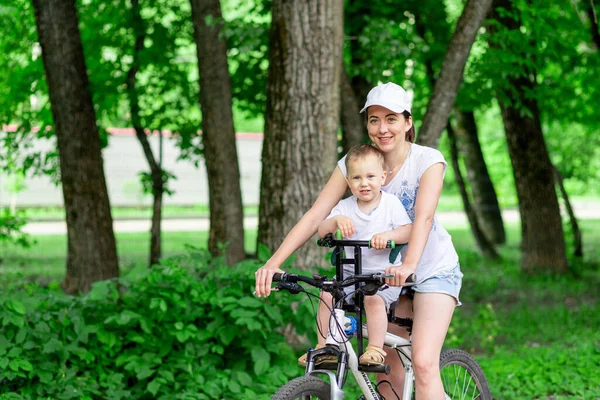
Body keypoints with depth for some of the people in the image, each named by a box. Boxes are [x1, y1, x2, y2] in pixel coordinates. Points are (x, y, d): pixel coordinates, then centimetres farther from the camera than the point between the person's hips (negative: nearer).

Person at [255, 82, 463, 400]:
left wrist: (409, 265, -50)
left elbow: (423, 217, -32)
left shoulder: (428, 160, -16)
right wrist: (273, 262, -29)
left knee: (423, 364, -21)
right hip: (385, 273, 4)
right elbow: (315, 215, -16)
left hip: (432, 270, -4)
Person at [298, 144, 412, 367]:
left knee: (374, 299, -31)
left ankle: (375, 349, -22)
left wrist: (388, 235, -29)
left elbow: (407, 231, -10)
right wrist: (337, 220, -27)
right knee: (328, 294, -15)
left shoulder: (391, 203, -3)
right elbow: (321, 230, -6)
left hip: (384, 273, -4)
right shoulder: (345, 207, 3)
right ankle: (323, 346, -5)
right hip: (352, 273, 4)